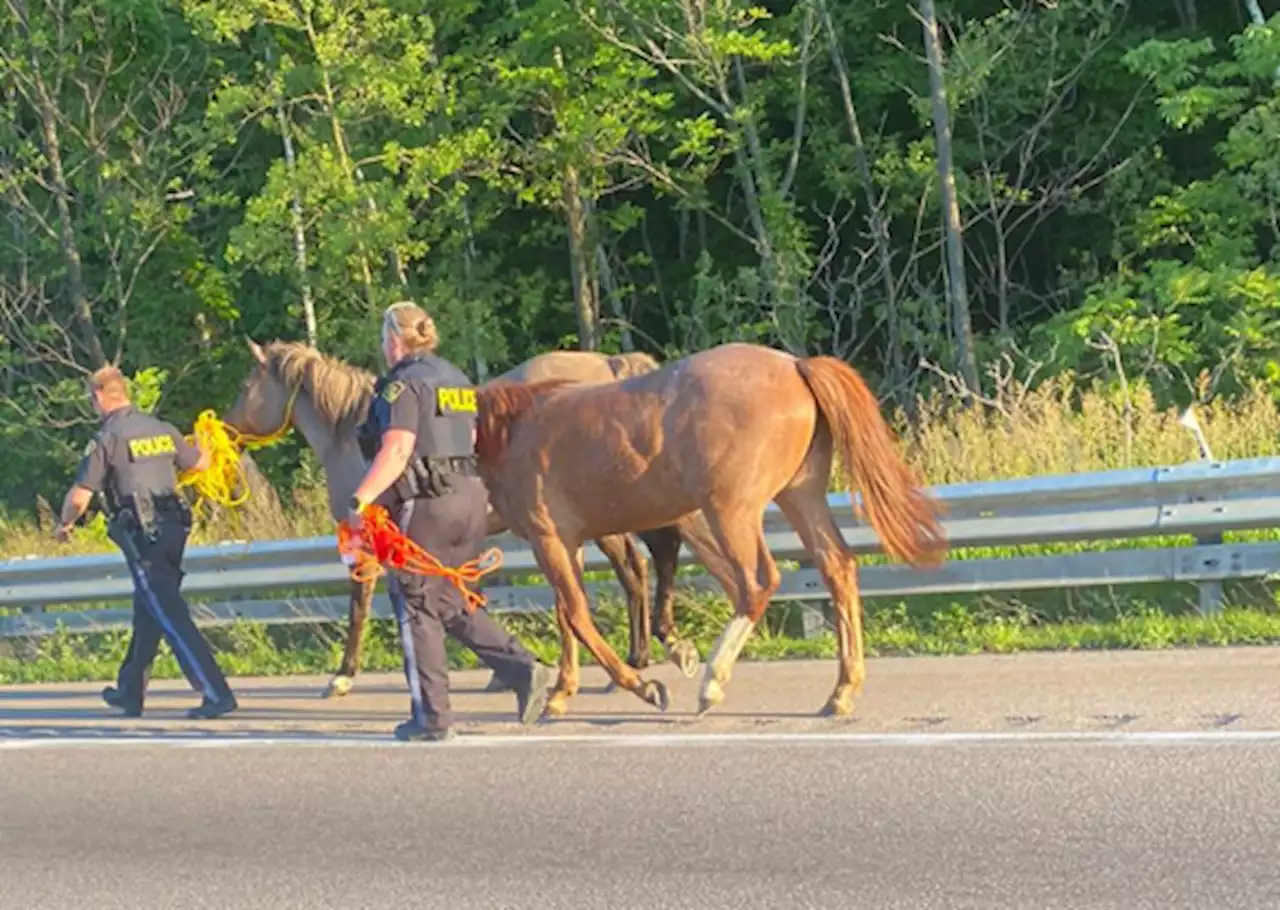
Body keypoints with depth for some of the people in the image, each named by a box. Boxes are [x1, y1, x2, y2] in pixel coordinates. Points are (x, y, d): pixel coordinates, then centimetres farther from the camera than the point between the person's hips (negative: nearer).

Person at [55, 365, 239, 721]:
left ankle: (217, 694, -15)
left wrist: (65, 524, 11)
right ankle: (130, 692, 31)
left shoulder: (108, 438, -9)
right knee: (146, 615, 19)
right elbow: (201, 463, 24)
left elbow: (79, 496, -10)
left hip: (141, 537, -7)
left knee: (172, 619, -8)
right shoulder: (163, 430, 9)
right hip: (173, 531, 7)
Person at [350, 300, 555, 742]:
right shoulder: (457, 379, 15)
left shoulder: (403, 385, -11)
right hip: (471, 496, 8)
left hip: (422, 505, -8)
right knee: (453, 605, 17)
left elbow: (396, 451, -21)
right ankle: (524, 670, 1)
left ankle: (432, 717, 5)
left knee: (417, 609, 2)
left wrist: (361, 501, -23)